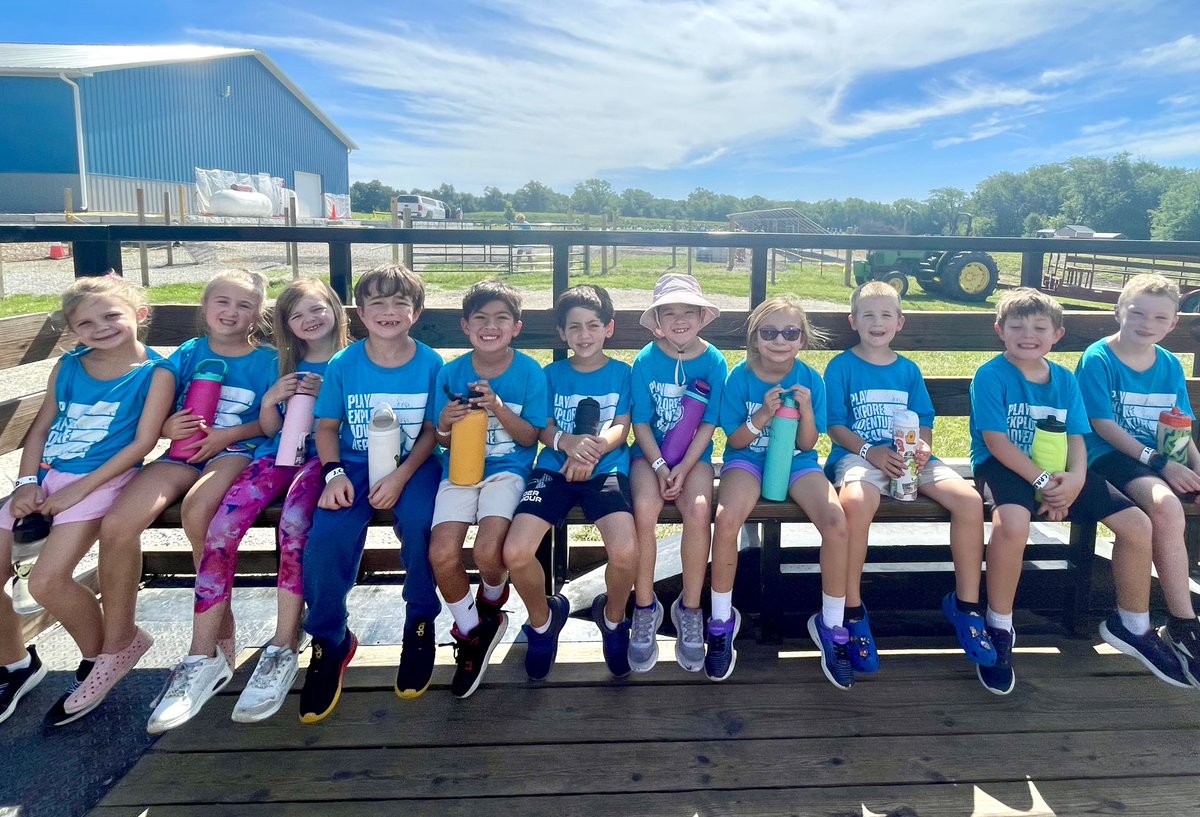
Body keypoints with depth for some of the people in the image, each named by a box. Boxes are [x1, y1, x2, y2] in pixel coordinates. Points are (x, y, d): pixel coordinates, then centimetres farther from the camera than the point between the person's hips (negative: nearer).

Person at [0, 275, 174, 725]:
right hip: (46, 476, 6)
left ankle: (98, 659, 6)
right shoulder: (67, 366, 11)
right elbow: (40, 428, 13)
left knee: (47, 581, -22)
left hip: (101, 481, -6)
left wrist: (79, 489, -14)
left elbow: (142, 443, -10)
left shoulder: (155, 372, -5)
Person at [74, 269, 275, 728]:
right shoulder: (188, 354, 13)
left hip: (237, 450, -3)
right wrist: (166, 427, -10)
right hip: (184, 451, 4)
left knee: (197, 510, -37)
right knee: (117, 525, -22)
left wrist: (229, 434, -13)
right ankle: (119, 642, 0)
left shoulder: (266, 361, 6)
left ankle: (220, 637, -19)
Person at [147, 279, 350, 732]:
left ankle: (284, 648, -27)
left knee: (294, 519, -37)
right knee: (222, 525, -24)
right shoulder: (288, 366, 21)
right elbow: (270, 429, 20)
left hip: (324, 455, -4)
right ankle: (201, 657, -21)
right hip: (280, 452, 4)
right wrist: (270, 400, -1)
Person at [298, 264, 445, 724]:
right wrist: (334, 474, -13)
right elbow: (327, 427, 5)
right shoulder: (342, 365, -3)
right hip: (355, 463, 1)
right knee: (326, 536, -24)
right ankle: (330, 641, 2)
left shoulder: (430, 364, -6)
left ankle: (421, 624, -3)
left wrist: (402, 476, -16)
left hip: (412, 465, -1)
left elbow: (431, 431, -2)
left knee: (419, 522, -31)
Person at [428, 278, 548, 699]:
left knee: (487, 552, -25)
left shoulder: (529, 372, -3)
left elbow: (530, 437, -2)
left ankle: (492, 599, 15)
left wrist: (498, 408, -19)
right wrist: (446, 425, -17)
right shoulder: (451, 373, 1)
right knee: (442, 555, -21)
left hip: (507, 470, -2)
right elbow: (445, 443, 8)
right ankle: (470, 631, 8)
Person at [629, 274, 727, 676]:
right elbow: (640, 423, -2)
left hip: (694, 454, 0)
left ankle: (690, 608, -9)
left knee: (699, 509, -29)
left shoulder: (714, 361, -3)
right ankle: (645, 607, -8)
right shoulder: (646, 360, -3)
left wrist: (683, 468, -15)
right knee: (644, 508, -29)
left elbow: (709, 424, -4)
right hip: (650, 452, 0)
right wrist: (660, 466, -14)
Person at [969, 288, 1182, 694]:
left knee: (1137, 524, -5)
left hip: (1059, 472, 6)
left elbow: (1076, 437, 3)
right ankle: (999, 628, -18)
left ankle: (1132, 624, 20)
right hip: (1002, 466, -6)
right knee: (1013, 519, -39)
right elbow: (996, 440, -15)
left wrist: (1075, 477, -18)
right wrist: (1041, 480, -23)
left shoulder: (1065, 379, 11)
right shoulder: (990, 375, -8)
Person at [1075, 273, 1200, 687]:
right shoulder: (1098, 359, -6)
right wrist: (1157, 461, -16)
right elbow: (1102, 424, -11)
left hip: (1166, 457, 6)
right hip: (1112, 455, -6)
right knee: (1165, 505, -33)